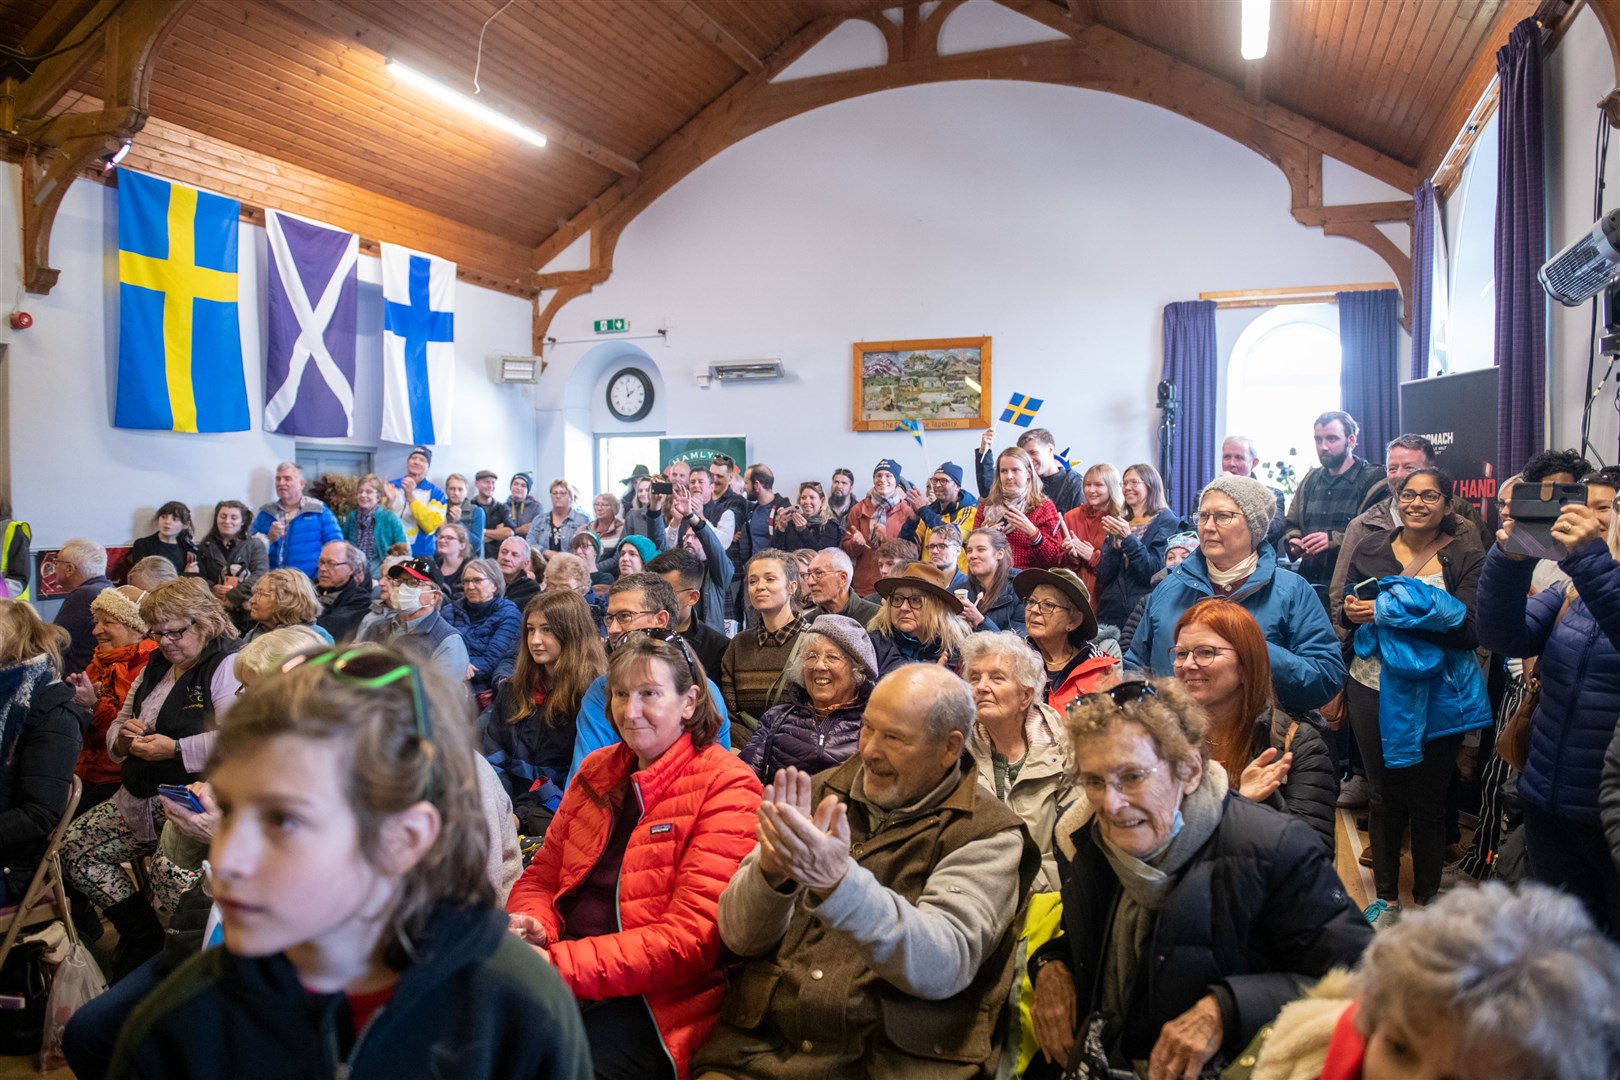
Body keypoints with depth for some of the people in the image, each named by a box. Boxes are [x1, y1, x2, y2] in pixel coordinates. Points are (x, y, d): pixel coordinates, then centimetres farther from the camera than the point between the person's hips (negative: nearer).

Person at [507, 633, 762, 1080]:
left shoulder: (727, 787, -8)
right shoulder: (597, 770, 13)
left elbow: (688, 939, -15)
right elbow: (541, 877, 18)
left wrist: (559, 964, -22)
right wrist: (530, 926, -7)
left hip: (651, 1002, -5)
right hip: (559, 981, 6)